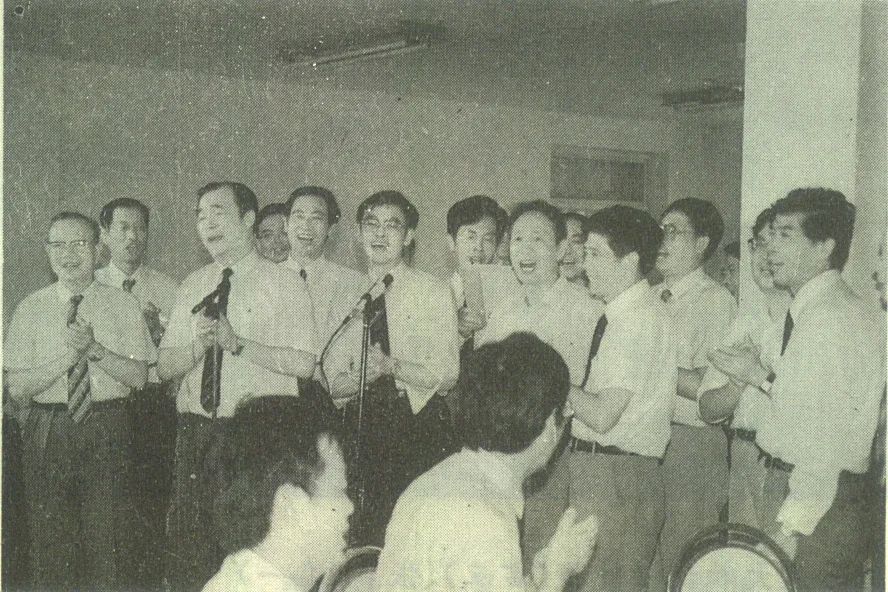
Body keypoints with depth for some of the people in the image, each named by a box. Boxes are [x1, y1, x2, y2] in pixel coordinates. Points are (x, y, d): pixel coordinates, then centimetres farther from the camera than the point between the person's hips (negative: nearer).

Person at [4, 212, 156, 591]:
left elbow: (138, 377, -4)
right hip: (48, 429, 1)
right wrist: (70, 355, -16)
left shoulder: (123, 306, 4)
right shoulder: (30, 309, 4)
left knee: (108, 537, 1)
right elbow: (17, 387, -3)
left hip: (107, 430, -1)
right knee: (50, 537, 8)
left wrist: (95, 349, -17)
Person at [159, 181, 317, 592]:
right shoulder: (192, 287, 15)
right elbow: (165, 366, 9)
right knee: (186, 541, 6)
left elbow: (303, 364, -11)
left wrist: (237, 343, -16)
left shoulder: (284, 284, -1)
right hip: (196, 431, 5)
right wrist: (199, 345, -11)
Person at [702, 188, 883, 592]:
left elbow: (829, 440, -22)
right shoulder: (809, 312, 11)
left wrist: (790, 528, -22)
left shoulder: (832, 318, -18)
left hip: (818, 506, -9)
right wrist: (760, 377, 12)